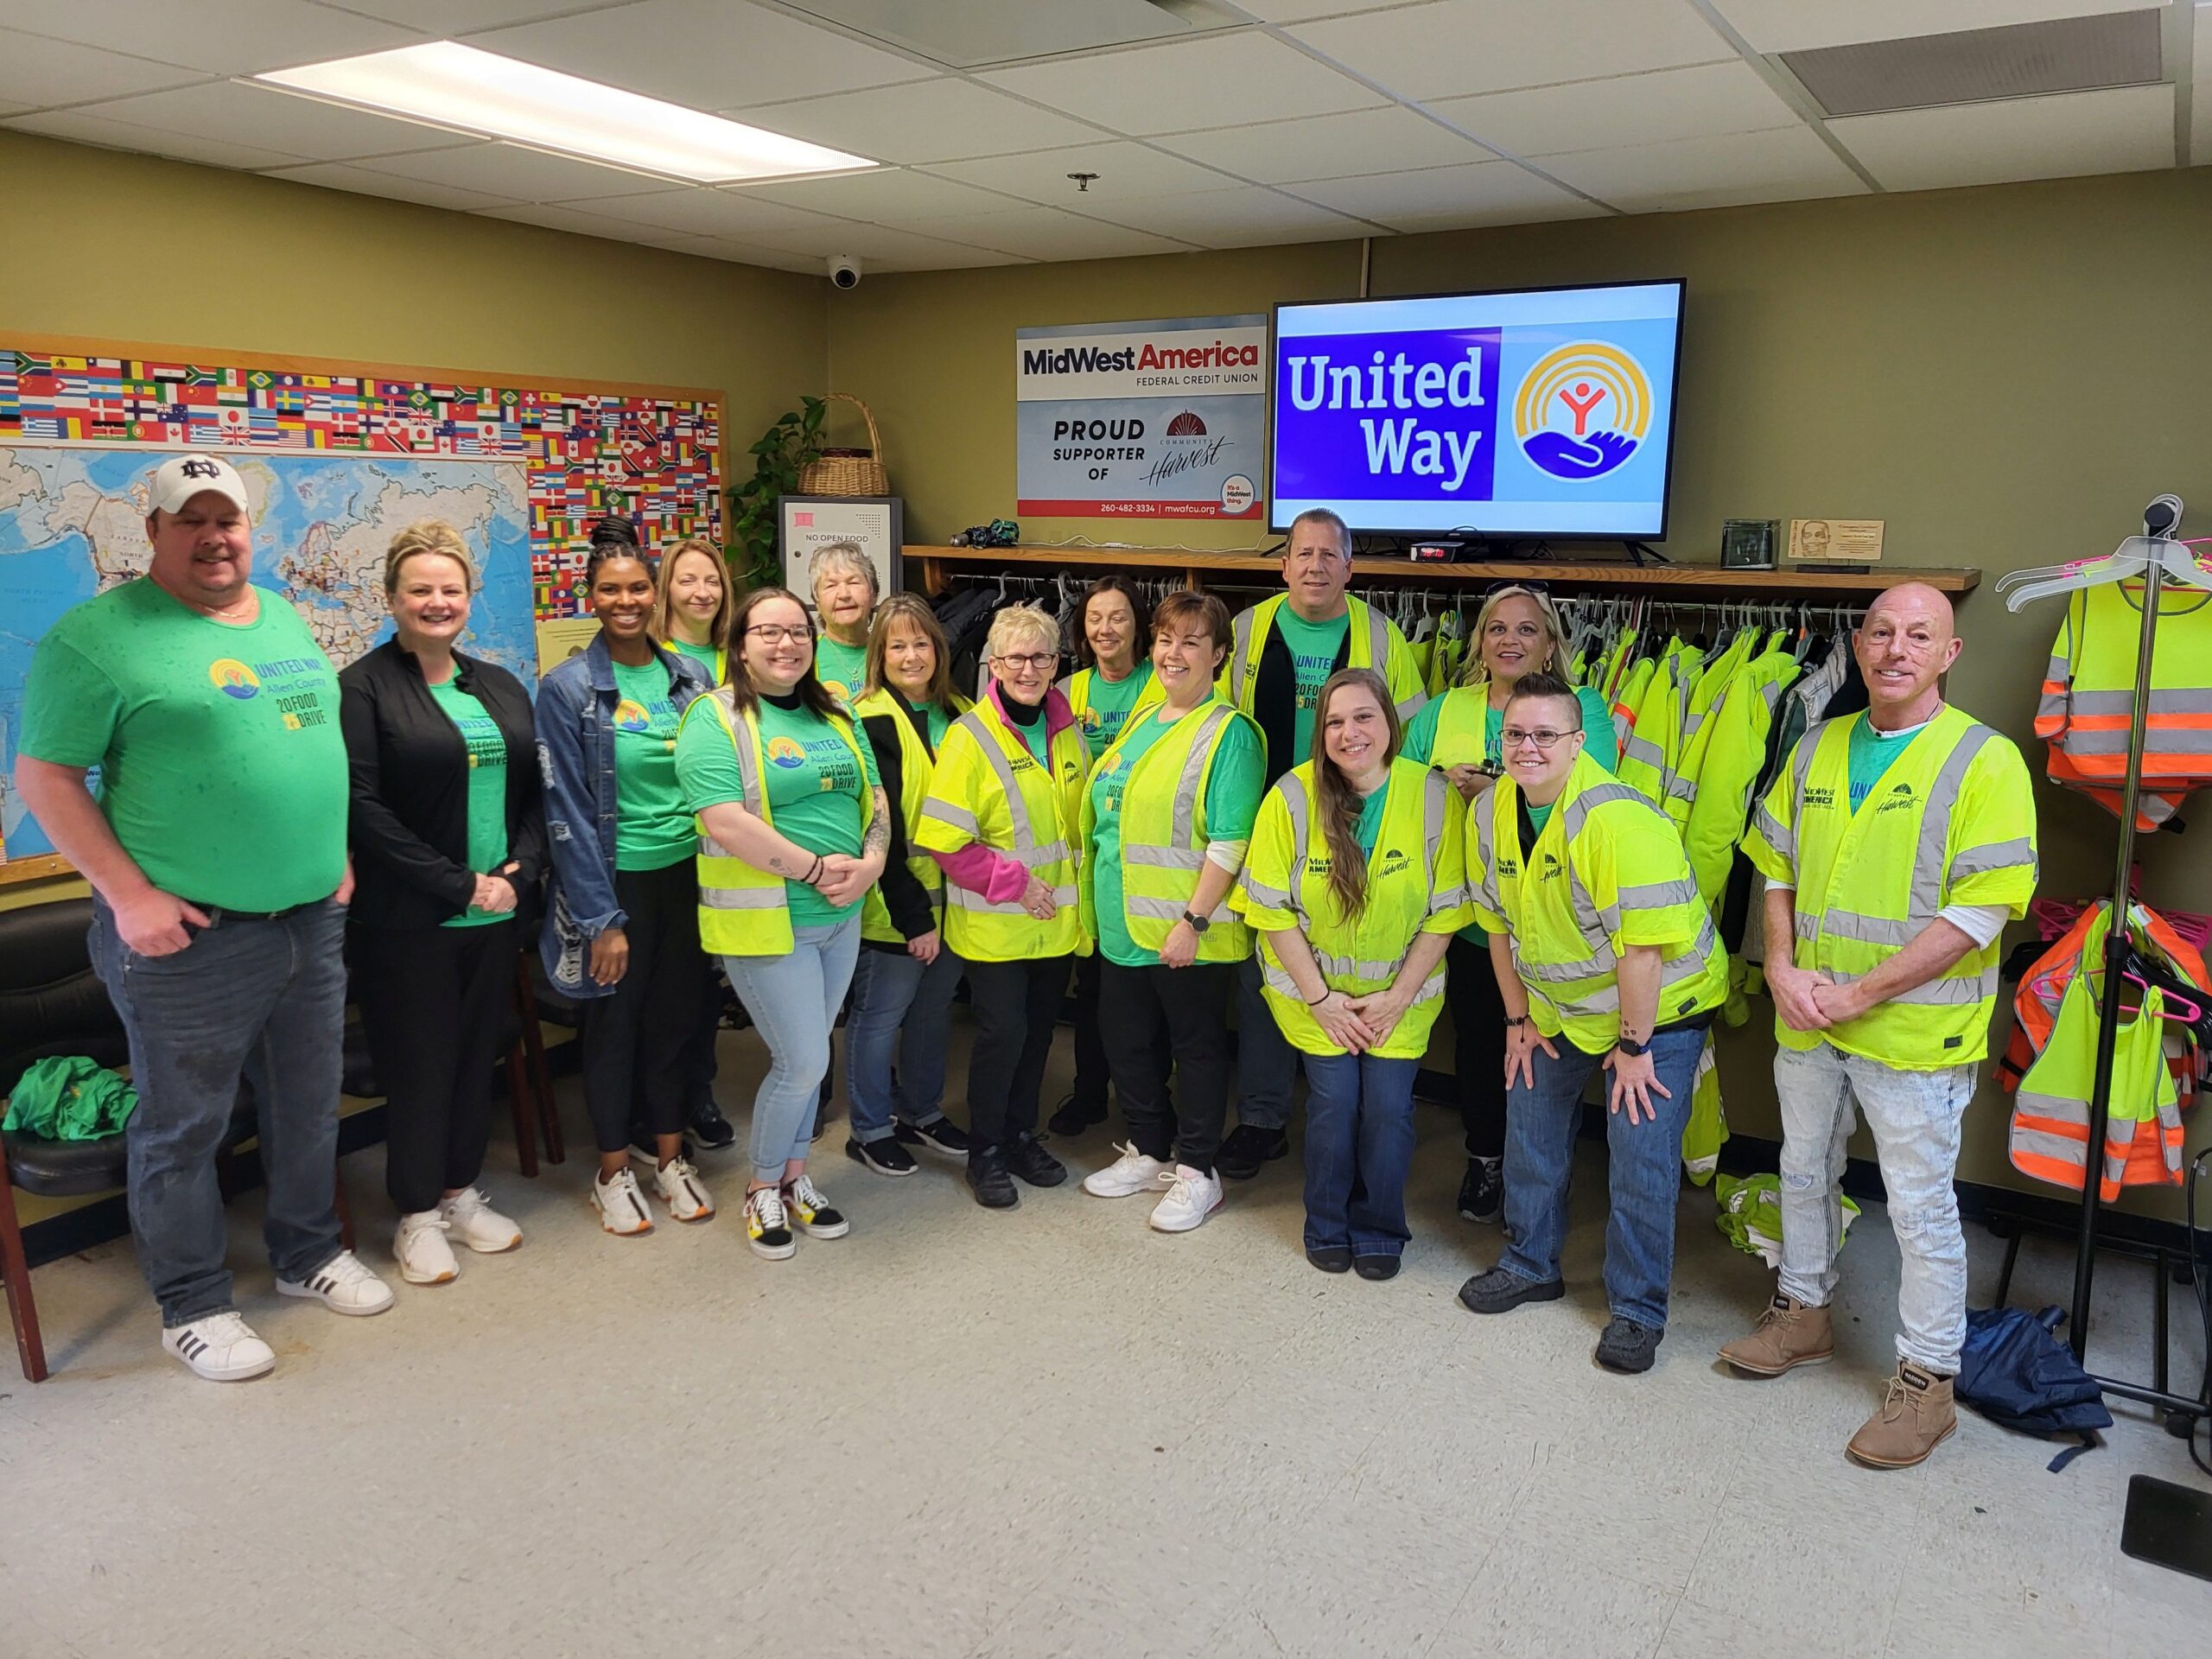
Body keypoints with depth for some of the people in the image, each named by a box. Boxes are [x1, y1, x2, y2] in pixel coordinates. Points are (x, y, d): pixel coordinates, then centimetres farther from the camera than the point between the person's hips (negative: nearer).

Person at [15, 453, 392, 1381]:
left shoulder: (286, 621, 11)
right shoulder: (98, 635, -10)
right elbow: (44, 775, -11)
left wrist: (339, 856, 13)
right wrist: (128, 895, -16)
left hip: (314, 919, 7)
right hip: (190, 934, -6)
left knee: (309, 1108, 18)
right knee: (183, 1128, 7)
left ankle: (308, 1253, 37)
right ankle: (192, 1306, 23)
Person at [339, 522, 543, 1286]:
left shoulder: (500, 687, 12)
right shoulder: (365, 688, -7)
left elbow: (532, 792, 12)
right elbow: (363, 807, -16)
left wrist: (520, 871, -5)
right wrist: (457, 884, -16)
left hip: (494, 912, 6)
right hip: (407, 920, -5)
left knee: (476, 1053, 14)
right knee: (418, 1062, 4)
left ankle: (462, 1192, 30)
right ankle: (418, 1215, 20)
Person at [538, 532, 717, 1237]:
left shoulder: (690, 678, 3)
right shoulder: (567, 688, -9)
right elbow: (569, 812, -11)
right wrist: (601, 918, -14)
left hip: (686, 873, 4)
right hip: (616, 880, -3)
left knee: (677, 1014, 14)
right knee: (615, 1022, 10)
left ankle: (671, 1156, 31)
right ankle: (613, 1172, 27)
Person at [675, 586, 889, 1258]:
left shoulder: (833, 715, 10)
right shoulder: (716, 718, -12)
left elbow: (873, 798, 11)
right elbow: (727, 825, -22)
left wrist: (869, 863, -8)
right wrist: (817, 869, -19)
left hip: (841, 917, 6)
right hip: (767, 921, -6)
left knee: (805, 1056, 16)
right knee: (804, 1061, -3)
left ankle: (795, 1175, 33)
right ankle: (763, 1188, 20)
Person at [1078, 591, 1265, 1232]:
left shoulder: (1229, 733, -12)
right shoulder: (1139, 721, 12)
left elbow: (1229, 843, -19)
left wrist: (1194, 921, -22)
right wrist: (1099, 908, 16)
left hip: (1190, 935, -8)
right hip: (1123, 927, 8)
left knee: (1197, 1048, 7)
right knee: (1129, 1044, 17)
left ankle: (1197, 1172, 21)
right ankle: (1149, 1153, 34)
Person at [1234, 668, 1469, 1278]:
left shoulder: (1433, 796, -12)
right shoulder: (1292, 796, -15)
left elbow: (1445, 911, -6)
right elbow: (1271, 910, -11)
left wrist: (1399, 995, -9)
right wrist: (1320, 998, -11)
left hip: (1401, 992, 1)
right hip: (1314, 990, -1)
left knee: (1388, 1107, -4)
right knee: (1334, 1100, -6)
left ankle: (1377, 1230, 21)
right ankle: (1327, 1228, 20)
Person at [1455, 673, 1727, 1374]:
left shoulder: (1616, 819, -30)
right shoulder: (1490, 813, -6)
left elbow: (1643, 946, -28)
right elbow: (1499, 923, 4)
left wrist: (1633, 1045, -21)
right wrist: (1518, 1018, 7)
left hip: (1658, 1006, -7)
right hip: (1556, 1005, 7)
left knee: (1640, 1164, -5)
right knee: (1530, 1136, 16)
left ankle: (1637, 1310, 15)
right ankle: (1531, 1265, 38)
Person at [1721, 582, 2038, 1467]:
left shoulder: (1984, 761, -11)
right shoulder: (1816, 749, 6)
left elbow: (1980, 910, -17)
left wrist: (1858, 995, -18)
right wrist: (1781, 969, -4)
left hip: (1913, 1029, -5)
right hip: (1806, 1020, 6)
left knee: (1922, 1207, 4)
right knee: (1805, 1171, 20)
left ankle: (1927, 1377, 20)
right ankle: (1802, 1312, 40)